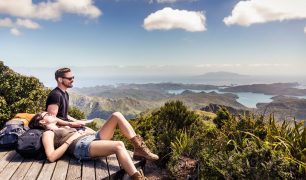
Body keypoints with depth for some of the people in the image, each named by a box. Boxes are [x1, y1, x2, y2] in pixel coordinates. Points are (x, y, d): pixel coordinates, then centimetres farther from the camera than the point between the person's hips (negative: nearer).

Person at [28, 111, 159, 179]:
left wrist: (83, 131, 14)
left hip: (93, 137, 9)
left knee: (117, 115, -9)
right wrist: (70, 139, -6)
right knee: (119, 145, -35)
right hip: (82, 147, -9)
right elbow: (51, 157, -7)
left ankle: (139, 148, -16)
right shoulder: (47, 133, 10)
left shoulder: (63, 127, 35)